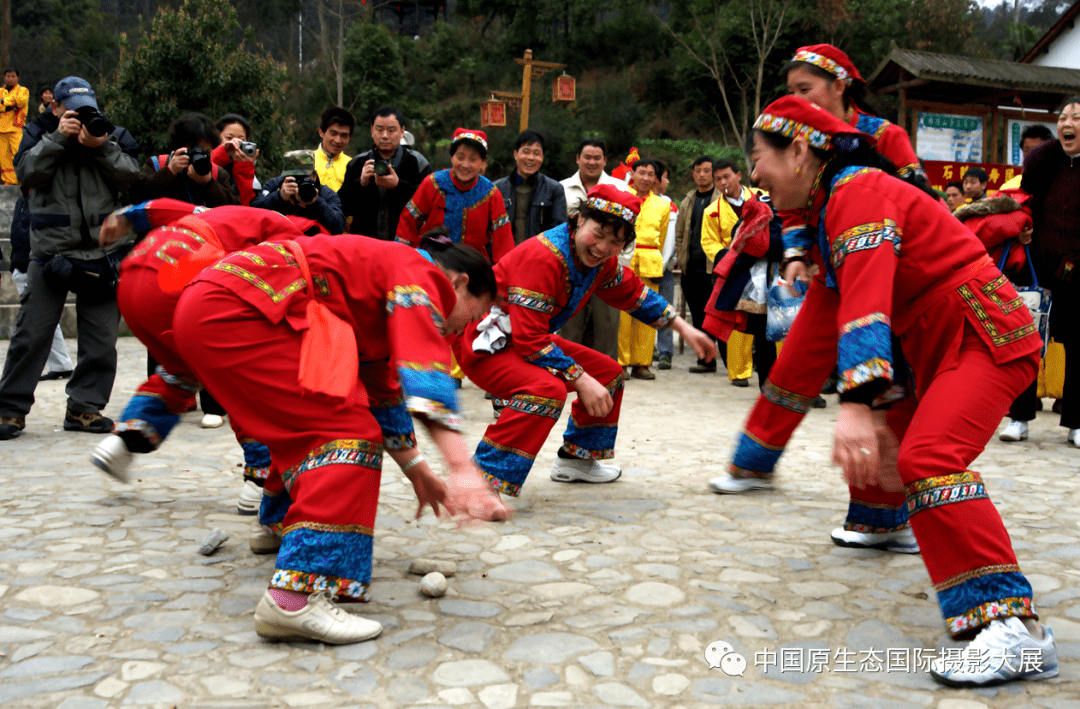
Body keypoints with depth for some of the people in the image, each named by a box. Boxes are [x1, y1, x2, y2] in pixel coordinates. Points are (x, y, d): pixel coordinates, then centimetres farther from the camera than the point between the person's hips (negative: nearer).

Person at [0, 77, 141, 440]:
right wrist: (59, 138, -13)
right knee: (32, 334, -2)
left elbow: (131, 178, -2)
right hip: (50, 250, -1)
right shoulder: (40, 136, 9)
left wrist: (102, 147, -14)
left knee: (101, 338, 3)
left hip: (103, 251, 2)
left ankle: (84, 407, 14)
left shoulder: (114, 136, 10)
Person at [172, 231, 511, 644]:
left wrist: (417, 472, 35)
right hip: (233, 312, -11)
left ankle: (280, 522, 51)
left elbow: (382, 393, 34)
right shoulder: (420, 274, -2)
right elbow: (425, 369, -21)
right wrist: (462, 468, -29)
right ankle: (295, 597, -23)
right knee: (347, 429, -14)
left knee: (306, 423, 27)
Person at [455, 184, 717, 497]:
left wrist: (683, 328, 16)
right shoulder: (542, 257, -30)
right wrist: (581, 380, -28)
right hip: (483, 343, -10)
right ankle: (484, 481, -30)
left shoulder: (602, 262, -2)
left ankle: (576, 459, 29)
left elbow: (635, 294, 18)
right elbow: (530, 339, -31)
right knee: (548, 389, -36)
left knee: (608, 373, 13)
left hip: (533, 340, 10)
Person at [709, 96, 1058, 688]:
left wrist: (858, 401, -48)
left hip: (986, 336, -10)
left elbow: (867, 298, -36)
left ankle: (1013, 625, -32)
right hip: (934, 345, 10)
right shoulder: (826, 210, 13)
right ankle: (879, 521, 55)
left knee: (927, 457, -28)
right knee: (880, 434, 27)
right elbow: (814, 340, 15)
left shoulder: (859, 191, -18)